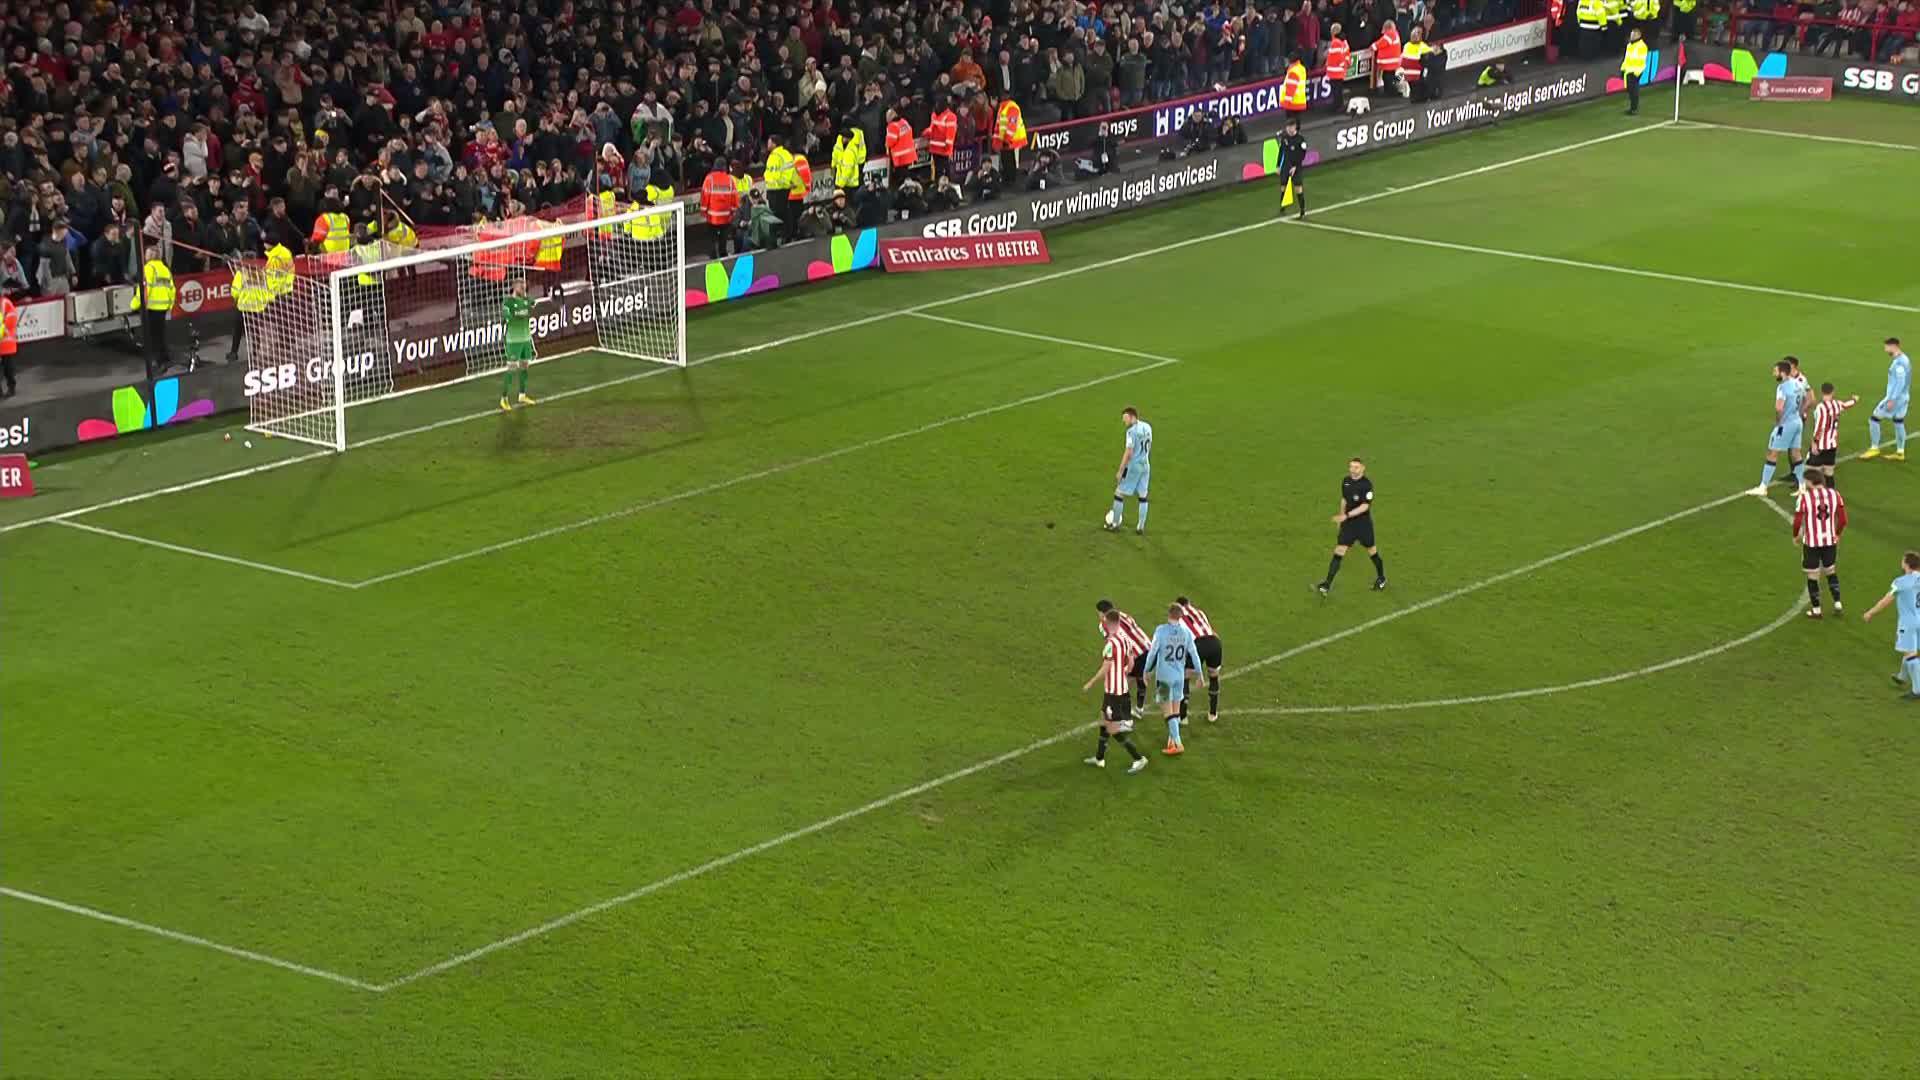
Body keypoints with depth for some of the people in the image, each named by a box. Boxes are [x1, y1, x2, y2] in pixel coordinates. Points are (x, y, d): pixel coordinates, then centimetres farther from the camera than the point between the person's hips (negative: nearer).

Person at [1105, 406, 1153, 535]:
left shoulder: (1132, 431, -17)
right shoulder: (1148, 427, 6)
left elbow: (1128, 453, -19)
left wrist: (1120, 471, -15)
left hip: (1132, 466, -7)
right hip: (1145, 466, 7)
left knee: (1119, 494, 6)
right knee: (1142, 496, 9)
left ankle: (1115, 525, 12)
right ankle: (1141, 527, 9)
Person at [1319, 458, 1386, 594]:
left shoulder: (1367, 484, -17)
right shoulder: (1346, 482, 3)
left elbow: (1365, 506, -21)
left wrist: (1347, 515, -28)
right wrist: (1341, 516, 19)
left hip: (1363, 523, -4)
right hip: (1348, 523, 4)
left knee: (1372, 551, 13)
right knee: (1338, 551, -7)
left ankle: (1381, 579, 37)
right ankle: (1327, 584, -12)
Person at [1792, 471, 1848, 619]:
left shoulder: (1804, 497, -13)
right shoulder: (1834, 494, -2)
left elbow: (1797, 522, -12)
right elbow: (1843, 520, 1)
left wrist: (1796, 536, 8)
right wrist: (1837, 534, 19)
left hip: (1811, 542, -4)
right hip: (1830, 541, 4)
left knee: (1812, 576, 11)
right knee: (1831, 572, 24)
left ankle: (1816, 610, 19)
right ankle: (1837, 604, 19)